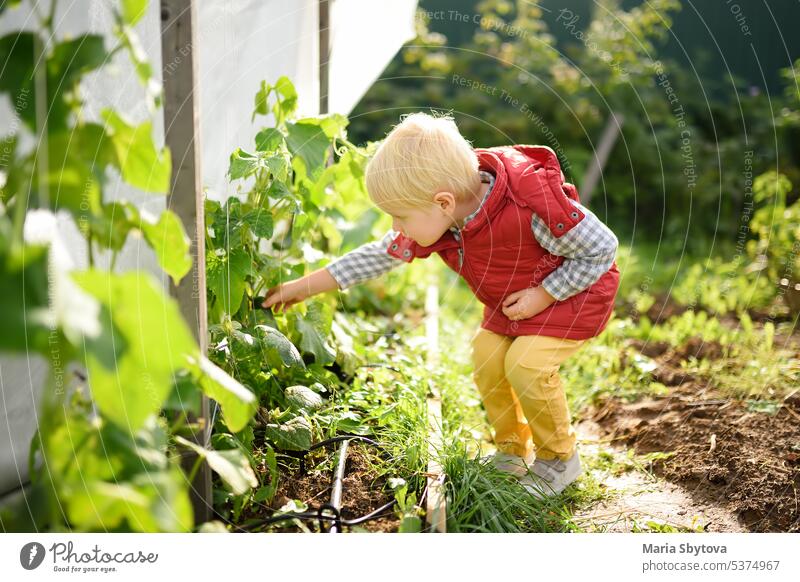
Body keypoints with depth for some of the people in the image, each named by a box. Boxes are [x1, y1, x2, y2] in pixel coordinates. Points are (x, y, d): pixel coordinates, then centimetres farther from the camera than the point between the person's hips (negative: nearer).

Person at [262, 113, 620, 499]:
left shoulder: (533, 205, -39)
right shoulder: (438, 221, -18)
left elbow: (602, 249, -25)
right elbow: (380, 256, -7)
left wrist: (543, 295, -27)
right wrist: (302, 287, -5)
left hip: (576, 290, -7)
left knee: (526, 365, -22)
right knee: (485, 357, -4)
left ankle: (559, 457, 3)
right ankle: (512, 451, 18)